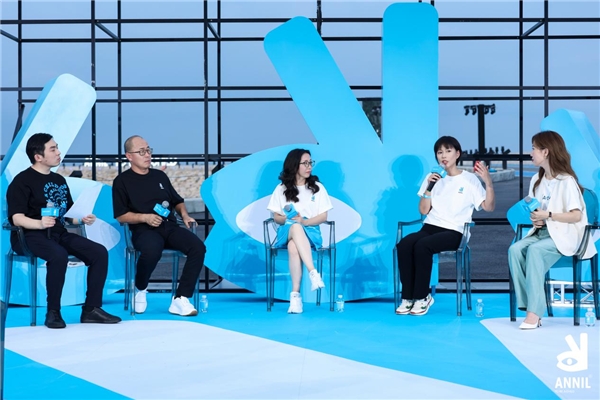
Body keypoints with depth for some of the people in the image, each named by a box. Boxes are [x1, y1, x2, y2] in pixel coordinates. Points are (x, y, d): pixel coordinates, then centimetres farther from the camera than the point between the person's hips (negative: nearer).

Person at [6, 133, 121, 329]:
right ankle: (53, 312, -23)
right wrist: (40, 223, -34)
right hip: (30, 236, -7)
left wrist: (83, 219, -2)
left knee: (99, 252, -13)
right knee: (59, 255, -38)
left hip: (59, 234, 7)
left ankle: (91, 309, -9)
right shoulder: (22, 181, -5)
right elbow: (17, 218, -15)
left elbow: (69, 214, 20)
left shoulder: (59, 180, 18)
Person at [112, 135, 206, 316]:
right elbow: (121, 216, 0)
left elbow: (177, 201, 26)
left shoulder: (160, 176, 20)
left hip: (170, 227, 5)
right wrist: (145, 217, -15)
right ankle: (140, 290, -7)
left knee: (198, 247, -25)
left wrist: (184, 215, 4)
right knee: (152, 250, -40)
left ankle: (180, 300, -25)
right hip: (144, 230, -4)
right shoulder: (122, 181, 6)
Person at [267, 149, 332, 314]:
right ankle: (313, 273, -50)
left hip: (310, 232, 0)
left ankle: (295, 294, -43)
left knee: (293, 246, -38)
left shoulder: (317, 187, 9)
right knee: (295, 227, -40)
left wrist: (304, 221, -14)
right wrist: (288, 219, -15)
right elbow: (276, 217, 8)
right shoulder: (282, 188, 10)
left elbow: (323, 217, 3)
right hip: (287, 232, 0)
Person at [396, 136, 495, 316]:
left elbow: (489, 207, -3)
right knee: (404, 244, -28)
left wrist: (489, 183, -18)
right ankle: (408, 296, -18)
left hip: (453, 232, -4)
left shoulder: (469, 179, 5)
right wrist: (429, 187, -2)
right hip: (430, 227, 4)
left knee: (422, 246, -34)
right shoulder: (433, 177, 16)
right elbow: (423, 211, 10)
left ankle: (422, 296, -19)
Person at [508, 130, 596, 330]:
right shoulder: (536, 180, 14)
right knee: (515, 249, -24)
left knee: (535, 250, -35)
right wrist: (535, 220, -2)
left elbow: (576, 216, -14)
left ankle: (535, 311, -36)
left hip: (564, 235, -6)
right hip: (541, 232, 7)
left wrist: (548, 215, -20)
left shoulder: (566, 181, -9)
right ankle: (528, 304, -28)